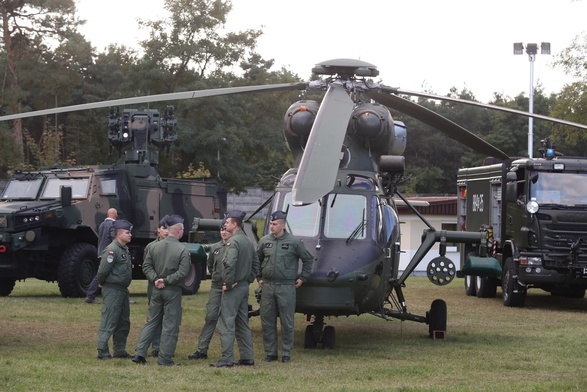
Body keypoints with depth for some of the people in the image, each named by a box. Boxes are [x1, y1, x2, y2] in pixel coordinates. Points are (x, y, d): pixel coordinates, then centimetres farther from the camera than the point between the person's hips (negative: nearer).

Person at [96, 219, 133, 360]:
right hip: (112, 290, -9)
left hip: (123, 290, 9)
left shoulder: (125, 249, 13)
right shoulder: (112, 250, -17)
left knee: (124, 322, 14)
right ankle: (102, 352, -2)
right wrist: (102, 284, -4)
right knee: (109, 322, -6)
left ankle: (120, 350, 23)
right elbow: (103, 270, -20)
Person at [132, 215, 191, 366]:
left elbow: (146, 266, 3)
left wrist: (155, 279, -4)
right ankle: (165, 358, 4)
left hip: (157, 290, 5)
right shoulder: (182, 250, -12)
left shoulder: (155, 247, 3)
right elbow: (183, 272, -19)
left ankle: (139, 353, 7)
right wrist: (166, 280, -13)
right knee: (170, 325, 3)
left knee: (151, 322, 14)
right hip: (173, 291, -5)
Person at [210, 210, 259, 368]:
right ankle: (247, 358, 15)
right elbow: (255, 264, 19)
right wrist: (248, 280, 16)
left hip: (233, 289, -9)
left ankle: (227, 359, -7)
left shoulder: (233, 242, -15)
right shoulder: (248, 242, 14)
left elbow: (230, 264, -27)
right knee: (243, 324, 14)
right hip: (244, 287, 9)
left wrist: (228, 283, -18)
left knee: (226, 324, -6)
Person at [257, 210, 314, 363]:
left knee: (287, 322, 2)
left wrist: (303, 277, 5)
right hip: (267, 286, 3)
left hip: (286, 287, -3)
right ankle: (270, 352, 15)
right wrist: (259, 278, 15)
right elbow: (257, 260, 21)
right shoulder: (264, 241, 6)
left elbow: (308, 259, 6)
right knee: (267, 322, 5)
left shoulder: (294, 241, -4)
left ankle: (286, 353, 10)